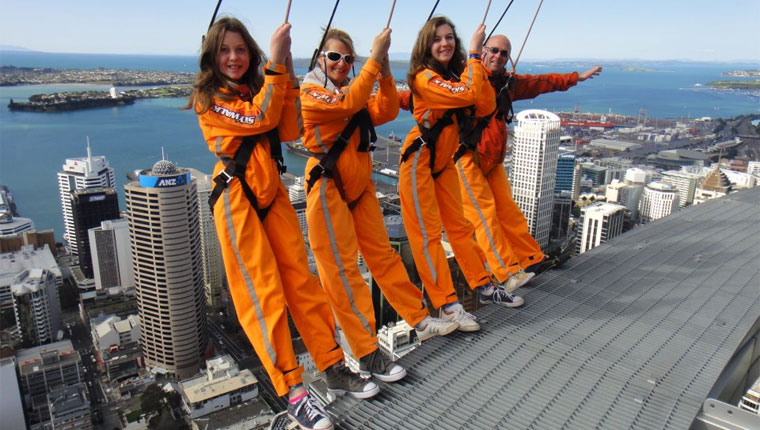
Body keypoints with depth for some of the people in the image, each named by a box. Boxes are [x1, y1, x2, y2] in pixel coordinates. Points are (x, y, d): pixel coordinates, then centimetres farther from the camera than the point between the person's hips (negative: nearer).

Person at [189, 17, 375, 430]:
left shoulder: (256, 88, 14)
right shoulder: (208, 98, -3)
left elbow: (288, 130, 0)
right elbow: (258, 118, -18)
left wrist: (288, 75, -6)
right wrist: (276, 62, -17)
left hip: (272, 193, 6)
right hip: (237, 198, -6)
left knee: (301, 279, 5)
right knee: (262, 294, -6)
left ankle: (334, 368, 14)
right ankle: (292, 391, 1)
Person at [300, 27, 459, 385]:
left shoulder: (355, 90, 14)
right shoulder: (310, 92, -6)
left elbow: (386, 112, -3)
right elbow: (348, 103, -26)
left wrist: (384, 71, -15)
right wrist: (375, 58, -24)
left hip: (360, 186, 7)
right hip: (329, 190, -7)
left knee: (383, 255, 13)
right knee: (342, 269, -4)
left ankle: (420, 321, 24)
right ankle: (367, 354, 2)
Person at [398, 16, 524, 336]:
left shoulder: (455, 74, 7)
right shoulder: (424, 77, -17)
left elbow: (485, 107, -3)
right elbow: (468, 94, -30)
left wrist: (478, 68, -10)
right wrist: (474, 52, -19)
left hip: (443, 162, 8)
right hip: (419, 161, -8)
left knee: (459, 226, 14)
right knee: (427, 233, -3)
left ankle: (484, 287, 24)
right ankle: (446, 304, 3)